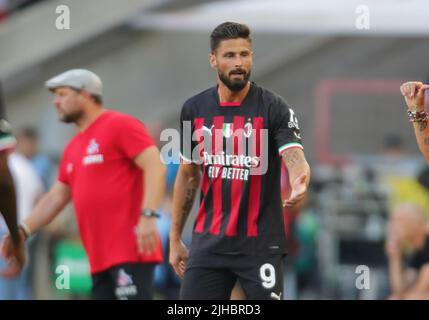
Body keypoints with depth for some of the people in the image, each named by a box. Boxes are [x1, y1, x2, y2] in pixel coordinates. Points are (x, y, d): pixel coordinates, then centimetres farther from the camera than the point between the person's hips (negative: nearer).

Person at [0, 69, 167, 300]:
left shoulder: (120, 125, -3)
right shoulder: (73, 148, 22)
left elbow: (155, 166, -13)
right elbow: (56, 198, 25)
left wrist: (148, 216, -23)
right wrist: (22, 231, 15)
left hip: (130, 252, -9)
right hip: (101, 259, 9)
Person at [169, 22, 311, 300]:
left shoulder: (274, 107, -7)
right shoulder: (194, 109, 5)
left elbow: (295, 158, -20)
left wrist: (299, 184, -44)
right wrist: (175, 238, 14)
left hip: (260, 244, -3)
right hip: (209, 243, 3)